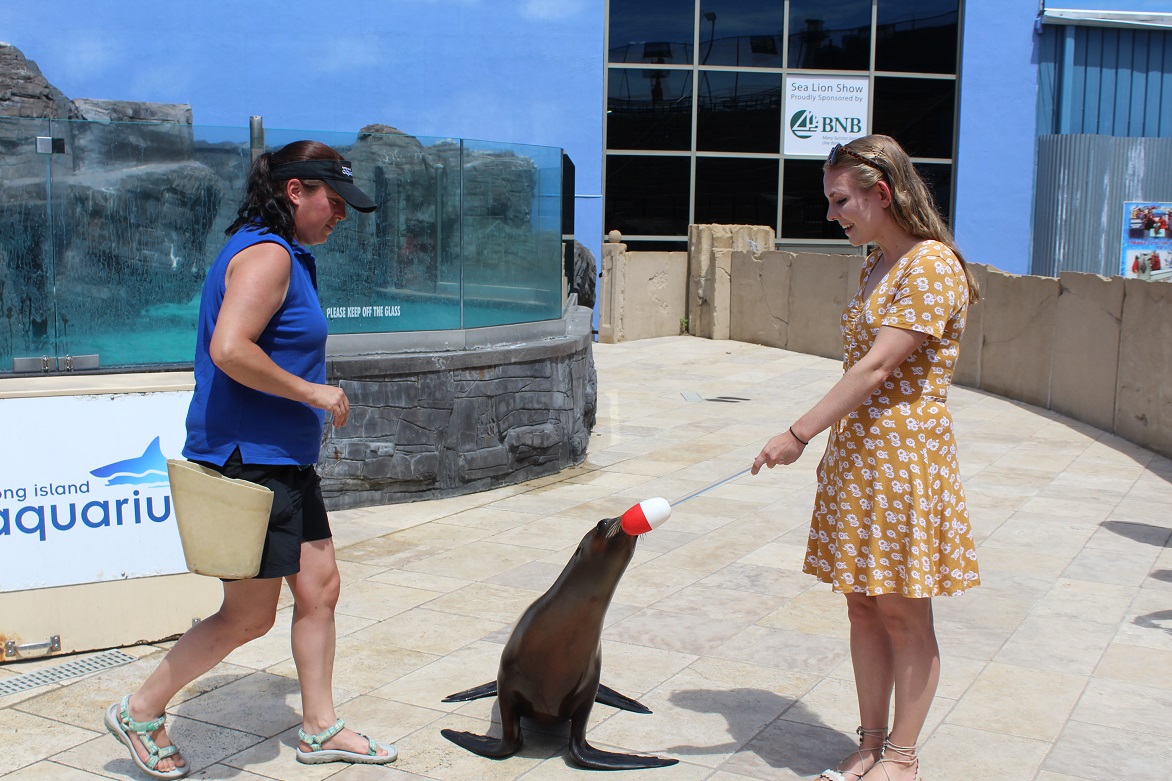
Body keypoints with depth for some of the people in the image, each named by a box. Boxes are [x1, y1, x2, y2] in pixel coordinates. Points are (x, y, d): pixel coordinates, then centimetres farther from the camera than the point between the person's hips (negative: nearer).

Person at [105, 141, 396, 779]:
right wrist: (312, 392, -20)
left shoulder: (286, 255, 16)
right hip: (248, 463, -10)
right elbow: (230, 349, -28)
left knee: (319, 589, 13)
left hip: (284, 463, 10)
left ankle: (320, 729, 25)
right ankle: (141, 712, 19)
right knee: (250, 618, 1)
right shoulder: (266, 255, -17)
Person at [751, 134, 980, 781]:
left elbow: (876, 367, -21)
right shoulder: (876, 267, 13)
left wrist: (799, 434, -22)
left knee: (905, 614, 3)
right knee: (863, 607, 12)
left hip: (905, 459, -9)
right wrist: (825, 441, 14)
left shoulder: (932, 265, -15)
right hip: (854, 454, 9)